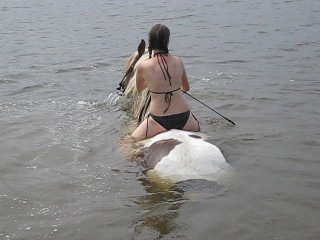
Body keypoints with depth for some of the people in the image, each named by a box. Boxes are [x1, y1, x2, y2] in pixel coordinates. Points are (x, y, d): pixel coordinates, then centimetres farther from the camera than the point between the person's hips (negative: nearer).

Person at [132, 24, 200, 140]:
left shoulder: (143, 67, -10)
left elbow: (139, 88, 11)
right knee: (197, 130, 35)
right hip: (183, 117, 4)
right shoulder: (178, 61, -2)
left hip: (160, 120, -3)